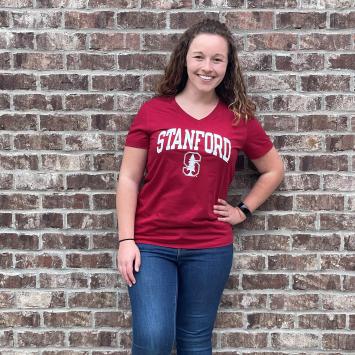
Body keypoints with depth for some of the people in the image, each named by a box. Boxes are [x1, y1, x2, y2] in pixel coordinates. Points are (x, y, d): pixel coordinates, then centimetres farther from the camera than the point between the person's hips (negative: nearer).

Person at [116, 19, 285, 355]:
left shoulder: (240, 119, 2)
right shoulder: (152, 111, -1)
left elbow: (273, 169, 16)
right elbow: (129, 179, -1)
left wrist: (244, 210, 7)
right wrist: (126, 240, -7)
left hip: (210, 248, 2)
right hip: (151, 245, -1)